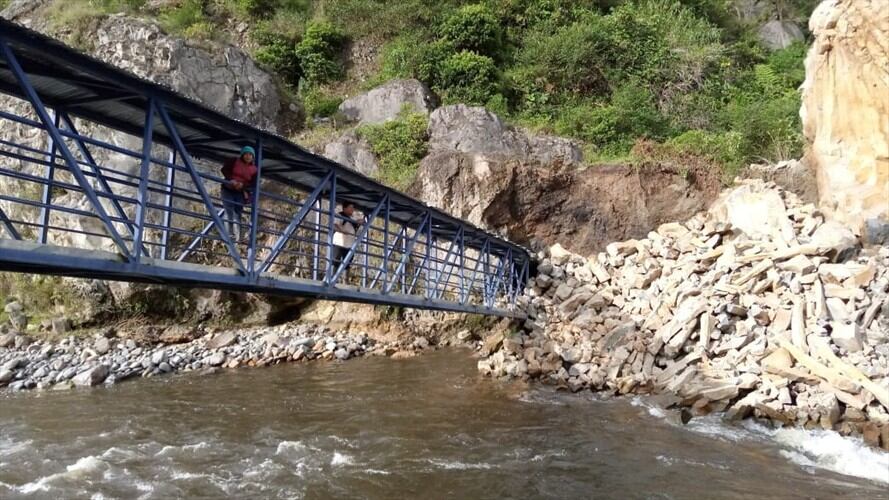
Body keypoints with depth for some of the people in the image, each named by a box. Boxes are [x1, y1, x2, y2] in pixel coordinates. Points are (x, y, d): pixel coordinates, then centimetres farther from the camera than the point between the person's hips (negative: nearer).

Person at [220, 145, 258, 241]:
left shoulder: (254, 169, 2)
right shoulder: (233, 161, 0)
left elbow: (253, 184, -3)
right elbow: (224, 169, -5)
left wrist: (243, 185, -23)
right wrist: (231, 179, -21)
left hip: (240, 193, 2)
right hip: (228, 190, -2)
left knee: (238, 213, -4)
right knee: (229, 212, -13)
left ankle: (237, 236, -7)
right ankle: (229, 235, -18)